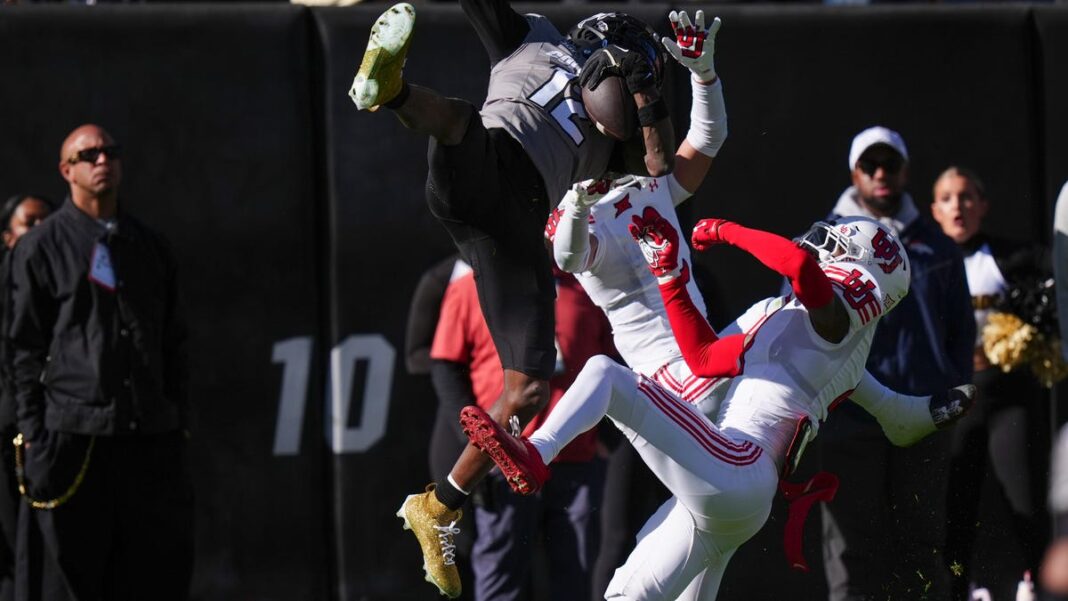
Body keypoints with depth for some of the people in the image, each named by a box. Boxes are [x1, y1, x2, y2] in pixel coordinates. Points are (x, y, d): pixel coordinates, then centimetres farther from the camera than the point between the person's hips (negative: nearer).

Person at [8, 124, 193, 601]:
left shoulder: (151, 248, 18)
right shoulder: (40, 248, 3)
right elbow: (23, 347, 0)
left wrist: (178, 421, 12)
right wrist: (34, 434, -7)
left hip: (150, 436, 4)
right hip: (72, 432, -4)